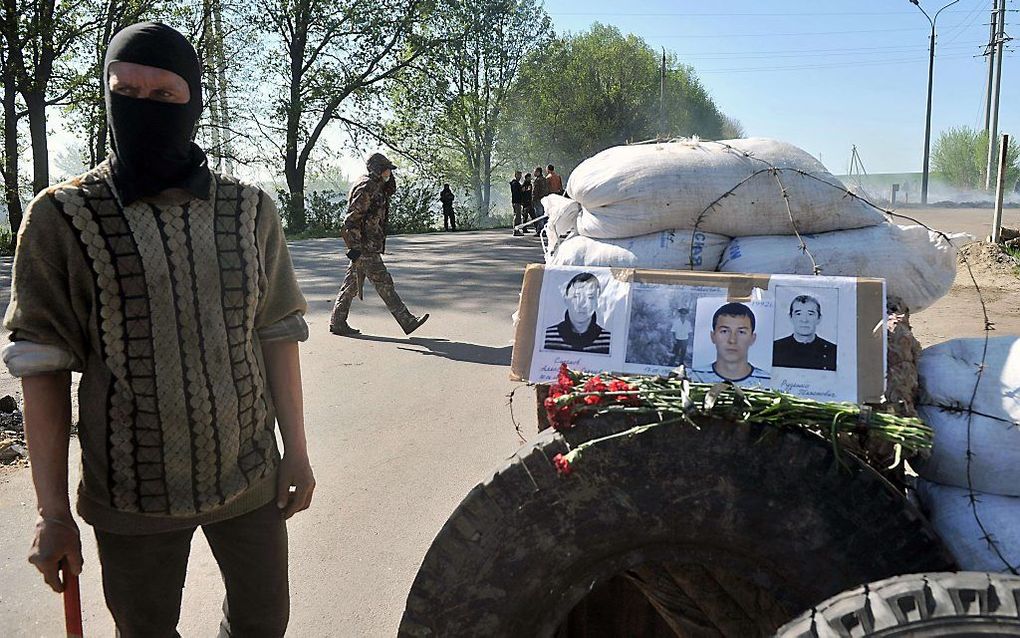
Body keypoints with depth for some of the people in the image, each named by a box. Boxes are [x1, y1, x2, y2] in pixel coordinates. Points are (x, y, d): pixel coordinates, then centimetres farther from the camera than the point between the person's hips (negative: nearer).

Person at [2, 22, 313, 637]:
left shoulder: (250, 211, -1)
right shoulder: (62, 217, -8)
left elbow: (278, 334, 4)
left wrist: (296, 449, 4)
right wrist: (52, 511, -7)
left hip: (250, 476, 2)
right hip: (134, 494, -2)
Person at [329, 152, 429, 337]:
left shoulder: (375, 186, 13)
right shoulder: (365, 187, -16)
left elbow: (390, 191, 30)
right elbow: (352, 219, -20)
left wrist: (388, 177, 10)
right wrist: (355, 247, -23)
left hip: (369, 245, 10)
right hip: (365, 246, -10)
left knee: (352, 283, 12)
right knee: (383, 283, -7)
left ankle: (337, 322, 17)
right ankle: (407, 321, -5)